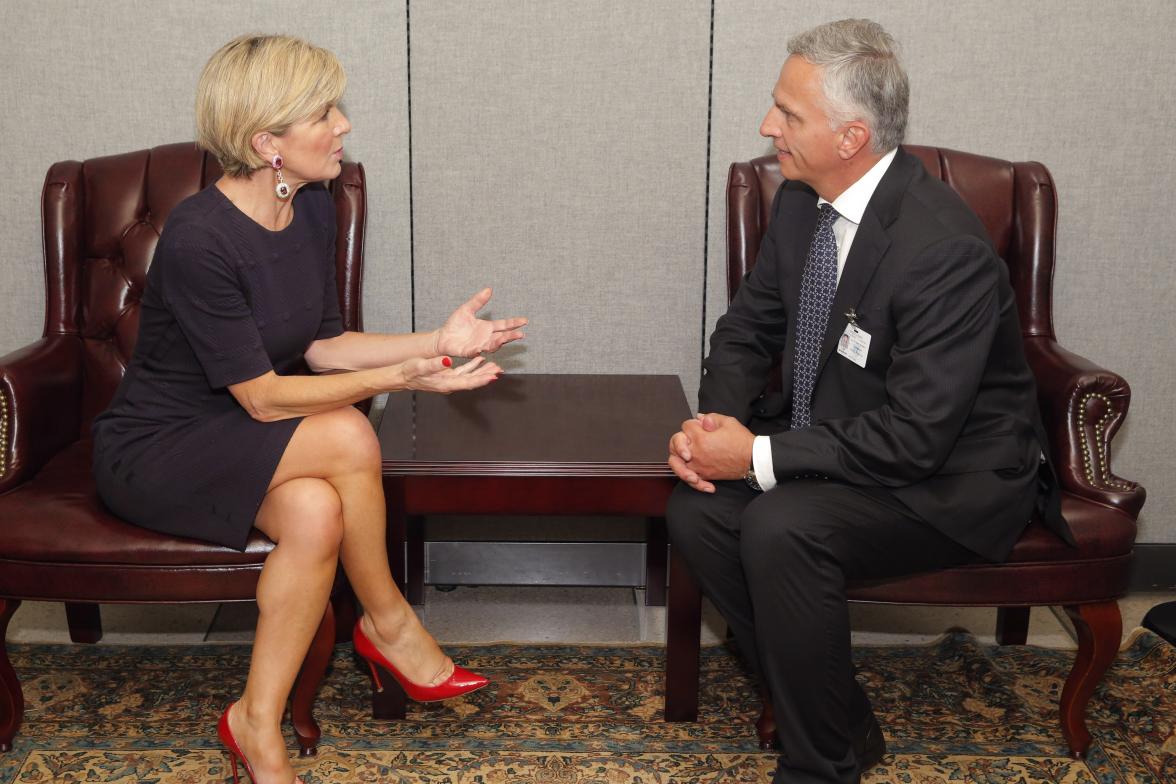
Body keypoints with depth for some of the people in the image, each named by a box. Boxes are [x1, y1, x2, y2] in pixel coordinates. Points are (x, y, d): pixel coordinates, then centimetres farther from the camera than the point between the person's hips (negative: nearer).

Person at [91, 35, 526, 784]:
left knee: (314, 512, -27)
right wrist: (401, 378, -28)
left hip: (239, 443, 7)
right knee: (346, 438, -30)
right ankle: (388, 624, -8)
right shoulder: (199, 239, -27)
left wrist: (437, 342, -8)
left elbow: (321, 346, 4)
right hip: (152, 451, -7)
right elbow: (262, 396, -25)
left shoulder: (314, 212, -3)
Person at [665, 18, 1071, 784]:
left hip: (947, 477, -7)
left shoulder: (947, 247, -28)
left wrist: (759, 455, -26)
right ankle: (820, 710, 2)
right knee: (697, 510, -15)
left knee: (782, 528, -31)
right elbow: (748, 327, 8)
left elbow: (913, 438, -28)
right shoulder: (801, 202, -3)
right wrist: (717, 419, -12)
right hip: (832, 441, 8)